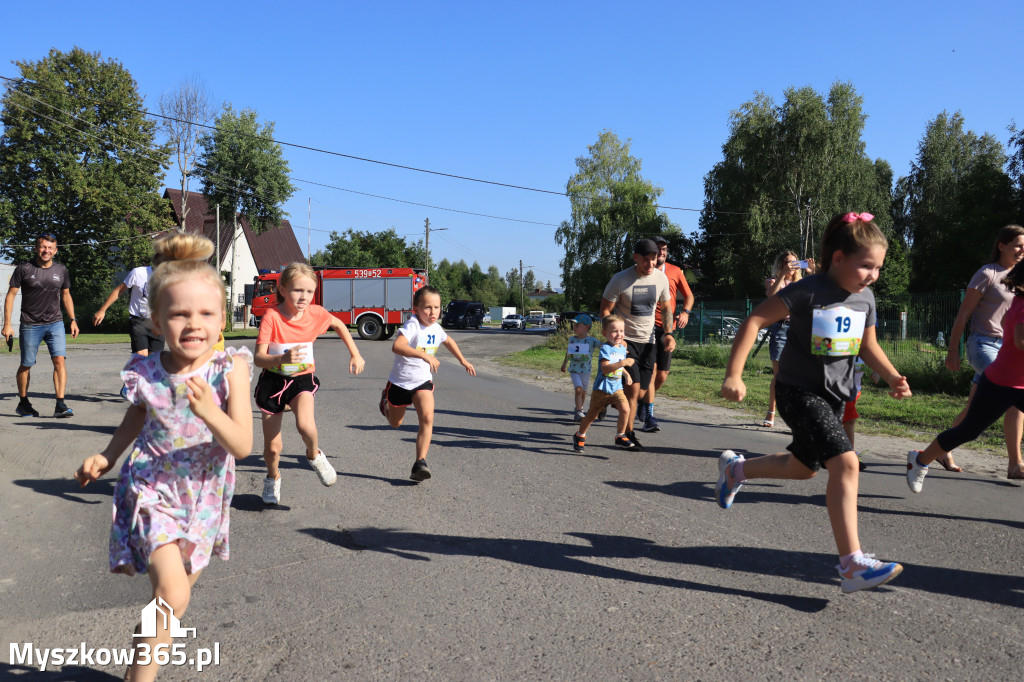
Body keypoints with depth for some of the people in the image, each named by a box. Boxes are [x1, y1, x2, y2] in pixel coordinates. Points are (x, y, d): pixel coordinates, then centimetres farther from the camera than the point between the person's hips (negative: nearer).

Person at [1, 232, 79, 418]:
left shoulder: (61, 270, 5)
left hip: (55, 323, 2)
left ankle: (60, 405, -14)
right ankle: (23, 403, 27)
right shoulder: (24, 269, -4)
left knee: (59, 360, -14)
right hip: (30, 325, -2)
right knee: (26, 365, 8)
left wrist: (73, 320, 13)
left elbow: (66, 296, 17)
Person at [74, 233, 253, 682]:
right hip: (152, 492, -1)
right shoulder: (146, 372, -11)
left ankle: (148, 640, 50)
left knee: (178, 588, 20)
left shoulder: (231, 368, -15)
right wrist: (106, 457, 0)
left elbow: (242, 446, -19)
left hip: (203, 497, 2)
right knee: (173, 592, -18)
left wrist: (210, 412, -35)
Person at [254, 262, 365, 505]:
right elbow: (259, 358, -24)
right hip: (273, 381, -1)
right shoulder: (272, 317, -20)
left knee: (305, 424, -30)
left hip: (302, 378, 1)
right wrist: (282, 358, -43)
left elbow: (339, 325, 12)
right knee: (272, 446, 6)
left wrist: (355, 354, 10)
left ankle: (314, 456, 4)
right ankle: (273, 477, 39)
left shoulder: (316, 313, -10)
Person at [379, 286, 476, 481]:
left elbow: (448, 341, 23)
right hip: (400, 382, -3)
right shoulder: (412, 326, -24)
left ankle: (420, 463, -18)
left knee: (427, 418, -21)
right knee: (395, 423, 20)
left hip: (422, 382, 3)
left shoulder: (436, 329, -2)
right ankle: (386, 400, 54)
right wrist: (424, 355, -51)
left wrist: (462, 360, 26)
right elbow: (397, 346, -44)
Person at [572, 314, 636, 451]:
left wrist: (626, 374, 7)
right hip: (602, 388, -5)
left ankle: (620, 437, 1)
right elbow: (605, 369, -29)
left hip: (617, 388, 5)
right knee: (592, 414, 7)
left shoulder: (622, 348, 8)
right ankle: (580, 435, 29)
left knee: (625, 409, -16)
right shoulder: (605, 349, -15)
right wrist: (623, 363, -35)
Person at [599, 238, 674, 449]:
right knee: (633, 388, -13)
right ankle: (628, 434, 0)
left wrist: (668, 333, -3)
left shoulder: (661, 278, -1)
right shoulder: (620, 280, -14)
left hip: (648, 341, 5)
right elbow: (605, 310, -8)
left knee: (640, 391, 7)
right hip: (625, 340, -5)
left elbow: (665, 308, 12)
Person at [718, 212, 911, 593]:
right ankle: (852, 565, -19)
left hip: (835, 396, 8)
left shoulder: (865, 298, 3)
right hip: (799, 391, -8)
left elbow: (868, 346, 15)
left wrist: (892, 377, -4)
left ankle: (735, 469, 46)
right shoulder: (808, 292, -19)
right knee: (845, 463, -22)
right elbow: (755, 321, -19)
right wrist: (734, 375, -25)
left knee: (802, 467, 20)